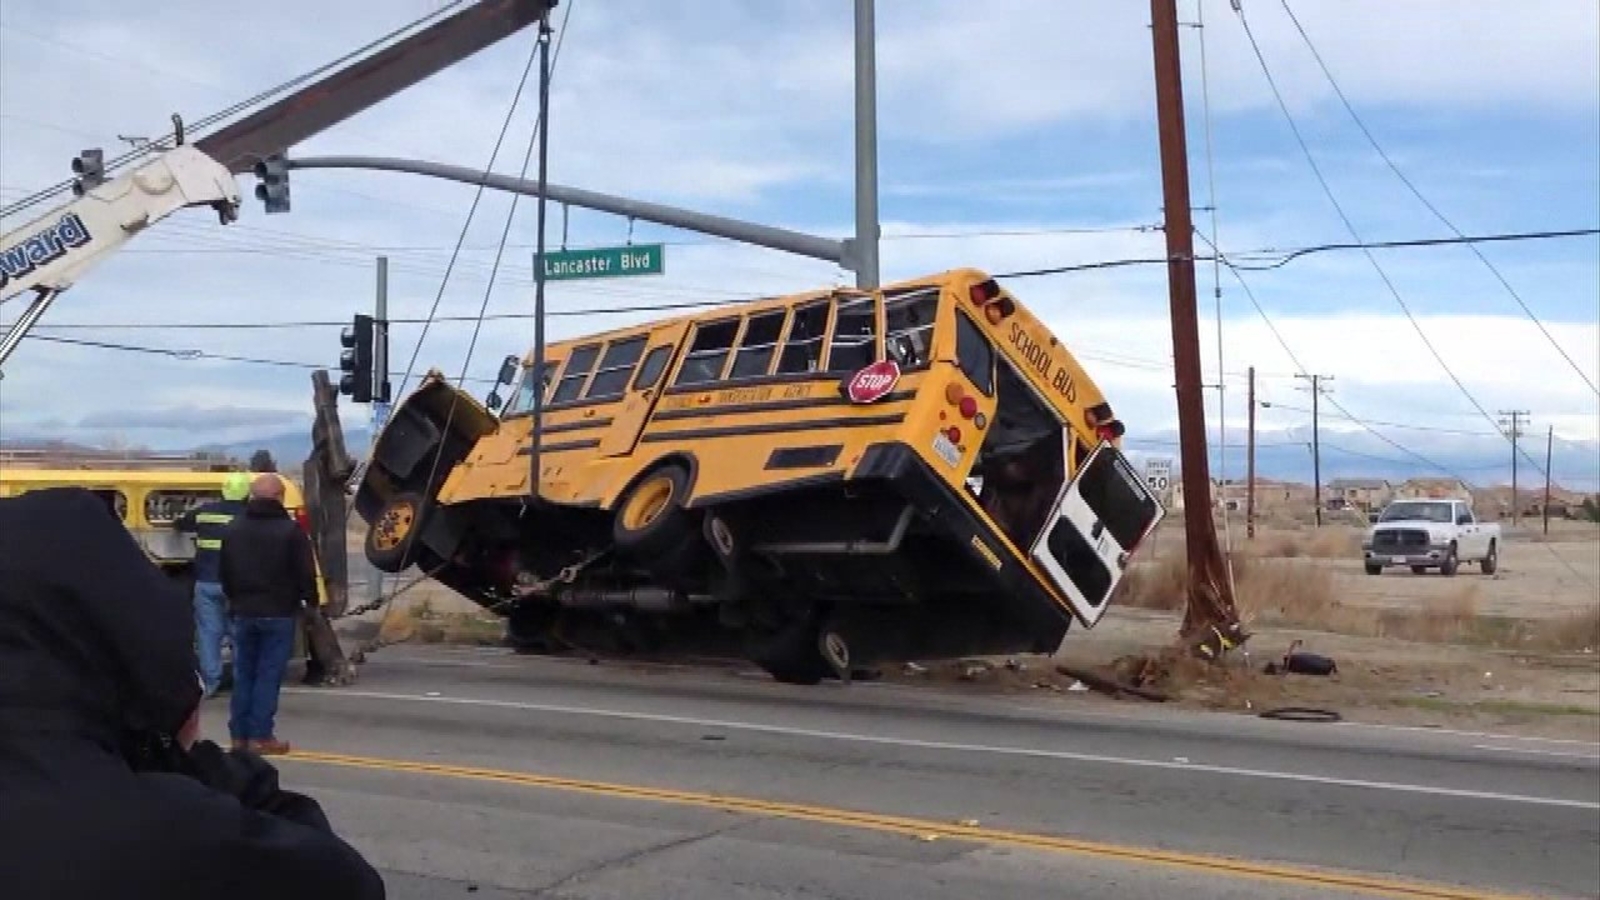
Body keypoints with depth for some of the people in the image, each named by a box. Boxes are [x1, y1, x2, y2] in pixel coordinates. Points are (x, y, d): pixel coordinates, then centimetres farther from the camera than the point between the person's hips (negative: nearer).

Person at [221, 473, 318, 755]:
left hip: (244, 612, 5)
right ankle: (261, 735, -4)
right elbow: (305, 573, -10)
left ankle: (239, 734, 13)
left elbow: (225, 572, 15)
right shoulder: (290, 530, -11)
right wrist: (311, 601, 5)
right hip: (278, 613, -5)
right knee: (268, 675, -3)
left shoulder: (234, 529, 7)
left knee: (243, 674, 11)